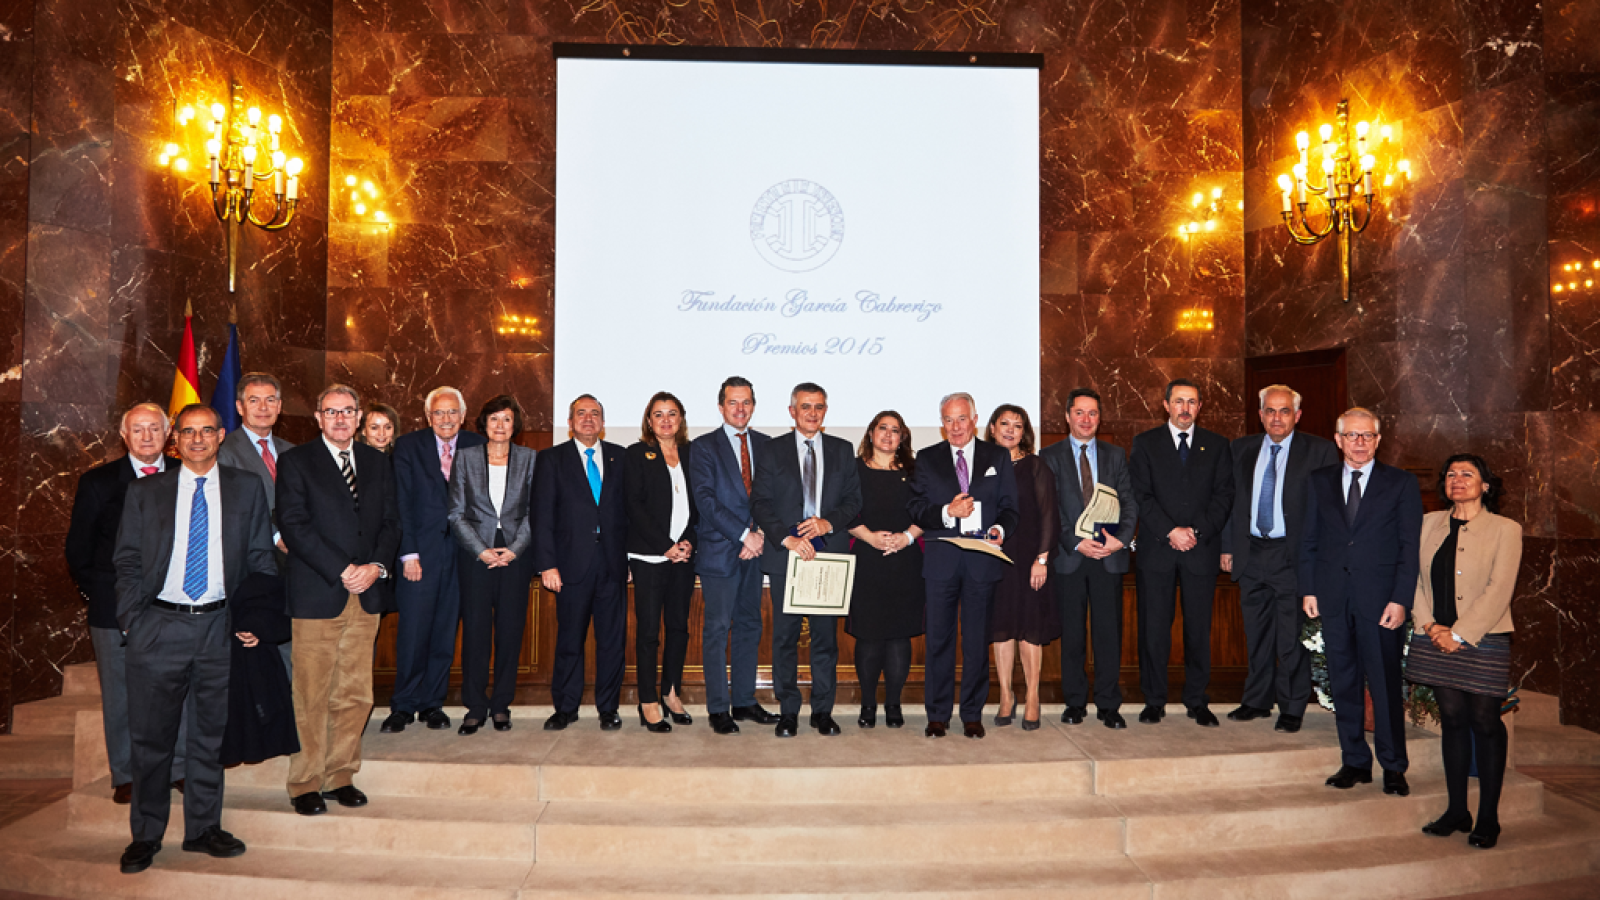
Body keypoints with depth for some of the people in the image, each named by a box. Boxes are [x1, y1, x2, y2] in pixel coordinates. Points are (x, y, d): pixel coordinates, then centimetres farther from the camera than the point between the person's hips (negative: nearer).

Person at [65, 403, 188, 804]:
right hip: (115, 606, -1)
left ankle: (179, 767, 20)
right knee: (119, 696, 8)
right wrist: (95, 592, 3)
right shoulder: (97, 482, 2)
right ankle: (125, 776, 21)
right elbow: (78, 548, 7)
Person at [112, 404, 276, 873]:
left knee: (210, 733, 10)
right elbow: (127, 560, 6)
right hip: (158, 627, 0)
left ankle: (203, 828, 22)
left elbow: (261, 558, 8)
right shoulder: (145, 491, 7)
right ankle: (146, 835, 20)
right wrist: (130, 620, -5)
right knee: (151, 735, 6)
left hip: (219, 626, 1)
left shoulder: (247, 489, 7)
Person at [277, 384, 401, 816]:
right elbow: (293, 525, -8)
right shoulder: (295, 462, 1)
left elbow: (390, 521, 11)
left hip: (367, 594, 4)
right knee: (311, 697, 1)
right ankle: (305, 783, 13)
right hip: (316, 596, -4)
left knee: (355, 694, 7)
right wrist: (342, 571, -14)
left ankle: (340, 775, 20)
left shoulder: (377, 462, 14)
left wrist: (376, 566, -7)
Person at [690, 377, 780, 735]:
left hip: (754, 549, 5)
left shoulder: (765, 445, 12)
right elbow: (705, 499, -11)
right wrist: (743, 534, -16)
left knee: (750, 627, 10)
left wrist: (760, 535, -7)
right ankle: (718, 709, 5)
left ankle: (744, 701, 20)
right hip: (719, 551, -4)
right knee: (717, 630, -2)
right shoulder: (703, 447, -1)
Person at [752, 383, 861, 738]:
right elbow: (760, 503, -2)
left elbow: (854, 499, 8)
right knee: (785, 635, 2)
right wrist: (787, 538, -14)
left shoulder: (842, 450, 11)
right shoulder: (772, 450, 5)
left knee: (826, 634, 4)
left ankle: (823, 710, 15)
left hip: (829, 554, 1)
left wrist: (829, 522, -11)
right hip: (785, 553, -1)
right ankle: (788, 711, 13)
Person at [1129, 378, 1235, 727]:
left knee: (1199, 627, 4)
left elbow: (1223, 495, 4)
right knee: (1154, 628, 0)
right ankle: (1154, 701, 11)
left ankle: (1197, 701, 15)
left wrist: (1196, 531, -9)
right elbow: (1141, 496, 0)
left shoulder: (1217, 445, 11)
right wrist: (1170, 531, -12)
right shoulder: (1145, 443, 7)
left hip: (1202, 550, 1)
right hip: (1157, 550, -1)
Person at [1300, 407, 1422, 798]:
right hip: (1333, 598, 3)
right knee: (1343, 682, 9)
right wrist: (1309, 589, 4)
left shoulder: (1401, 484, 2)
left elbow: (1410, 547, -2)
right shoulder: (1320, 481, 10)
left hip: (1379, 598, -3)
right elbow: (1309, 540, 11)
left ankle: (1393, 767, 15)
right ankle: (1355, 762, 20)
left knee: (1385, 684, 1)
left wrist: (1400, 600, -9)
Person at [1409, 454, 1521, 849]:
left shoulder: (1505, 530, -2)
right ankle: (1457, 810, 17)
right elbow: (1413, 578, 7)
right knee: (1452, 720, 9)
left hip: (1483, 642, -4)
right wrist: (1429, 625, -6)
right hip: (1437, 641, 4)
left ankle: (1488, 818, 12)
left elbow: (1498, 590, -10)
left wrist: (1459, 635, -15)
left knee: (1485, 724, 2)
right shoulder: (1429, 524, 10)